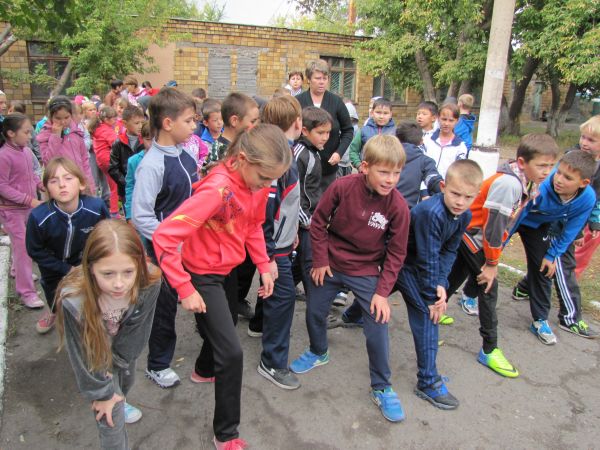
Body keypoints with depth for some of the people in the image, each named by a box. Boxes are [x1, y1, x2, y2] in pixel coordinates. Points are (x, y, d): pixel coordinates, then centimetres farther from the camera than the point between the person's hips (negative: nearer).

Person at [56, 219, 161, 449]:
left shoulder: (149, 283, -35)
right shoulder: (74, 300, -40)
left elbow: (136, 330, -16)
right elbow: (83, 355, -23)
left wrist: (115, 363, -9)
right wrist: (102, 392, -12)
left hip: (122, 346, 3)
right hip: (95, 354, -3)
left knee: (126, 381, 30)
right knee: (112, 418, 0)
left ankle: (120, 402, 65)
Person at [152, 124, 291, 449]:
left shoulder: (258, 182, -10)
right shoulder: (218, 189, -34)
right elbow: (164, 236, -36)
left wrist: (264, 266, -1)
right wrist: (185, 290, -31)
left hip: (228, 268, 8)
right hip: (203, 274, -8)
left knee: (226, 324, 29)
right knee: (231, 351, -8)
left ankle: (204, 370, 61)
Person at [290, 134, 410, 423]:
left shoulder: (397, 206, -18)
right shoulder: (342, 187, -19)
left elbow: (396, 253, -10)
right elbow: (319, 221, -6)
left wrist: (383, 291, -13)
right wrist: (320, 260, -5)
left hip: (366, 271, -1)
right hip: (331, 264, 2)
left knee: (378, 327, -5)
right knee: (314, 311, 17)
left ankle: (382, 388, 18)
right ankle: (318, 353, 49)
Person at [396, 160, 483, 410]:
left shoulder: (464, 216, -9)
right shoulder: (431, 213, -34)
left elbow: (449, 251, -5)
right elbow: (428, 259, -29)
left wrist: (441, 284, -18)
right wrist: (432, 296, -21)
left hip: (420, 265, 8)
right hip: (403, 263, -8)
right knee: (428, 314, -12)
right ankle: (428, 382, -3)